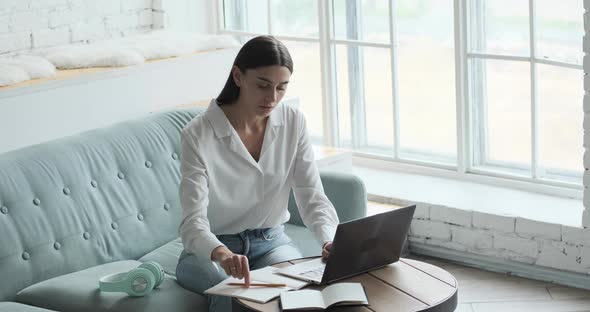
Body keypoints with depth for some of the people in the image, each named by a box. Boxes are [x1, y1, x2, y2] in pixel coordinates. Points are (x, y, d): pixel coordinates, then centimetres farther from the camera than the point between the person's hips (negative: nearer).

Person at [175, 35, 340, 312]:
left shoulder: (293, 123, -6)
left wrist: (330, 240, -30)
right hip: (211, 250, -3)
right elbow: (194, 222, -27)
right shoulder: (198, 135, -19)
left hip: (271, 242, 4)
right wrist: (222, 255, -50)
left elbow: (312, 196, -8)